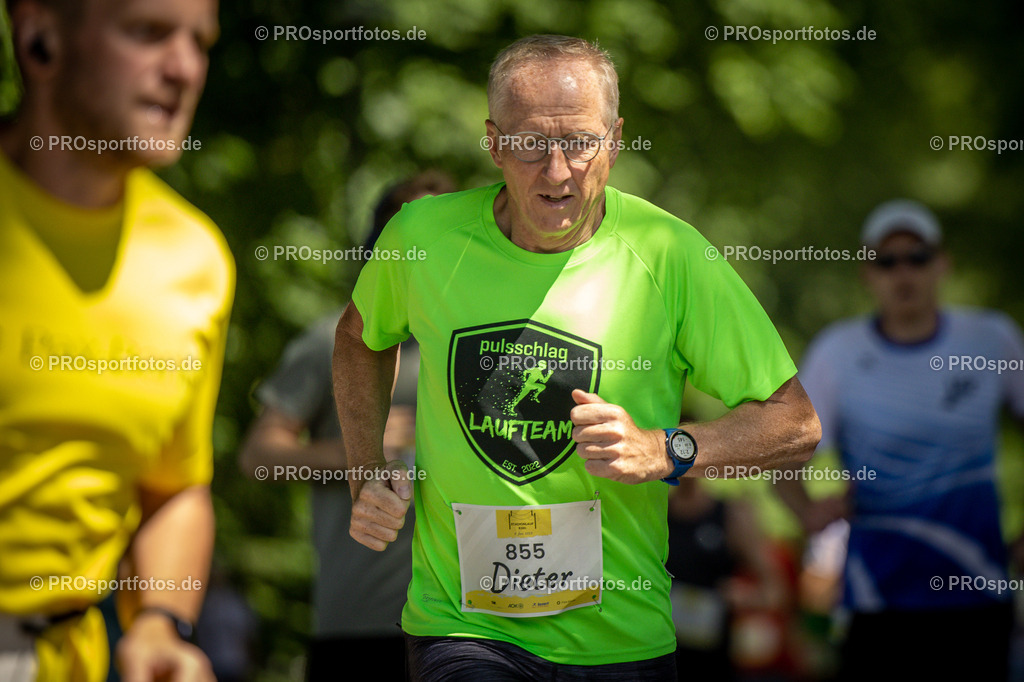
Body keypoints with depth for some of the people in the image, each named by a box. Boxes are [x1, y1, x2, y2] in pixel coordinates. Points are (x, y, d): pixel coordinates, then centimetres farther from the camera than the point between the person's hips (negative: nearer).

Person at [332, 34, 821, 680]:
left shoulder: (667, 253, -8)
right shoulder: (425, 234, -2)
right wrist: (367, 474, 10)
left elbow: (796, 424, -3)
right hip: (459, 625, -1)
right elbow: (361, 336, 22)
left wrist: (664, 452, -17)